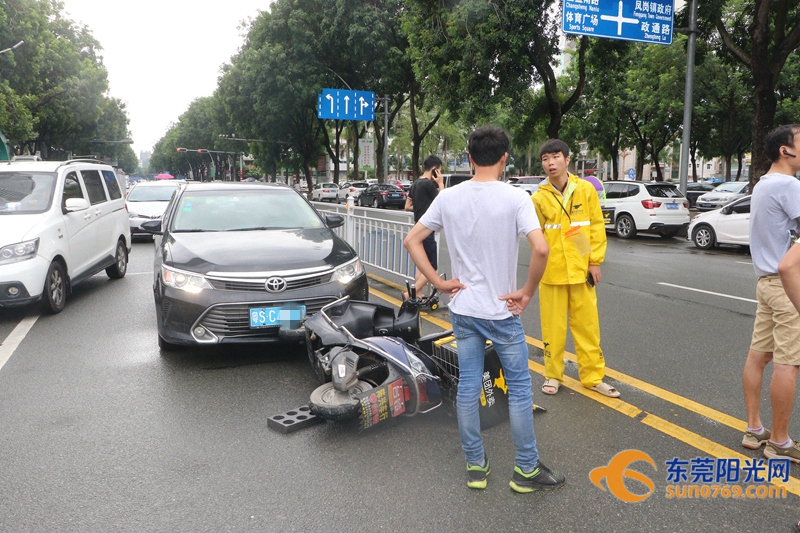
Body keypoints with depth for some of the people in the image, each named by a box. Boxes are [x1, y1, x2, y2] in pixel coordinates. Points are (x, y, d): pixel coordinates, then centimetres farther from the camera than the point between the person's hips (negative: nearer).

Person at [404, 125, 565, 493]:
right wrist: (527, 292, -10)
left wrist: (438, 282, 3)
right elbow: (540, 249, -23)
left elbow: (412, 241, 2)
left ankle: (475, 465, 24)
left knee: (467, 387, 12)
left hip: (463, 309, 4)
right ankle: (527, 470, 21)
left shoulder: (449, 197, -1)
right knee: (519, 389, 10)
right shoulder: (515, 198, -13)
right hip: (502, 311, -4)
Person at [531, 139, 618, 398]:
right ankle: (553, 375, 22)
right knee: (553, 326, 7)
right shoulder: (539, 197, -3)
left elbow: (597, 226, 2)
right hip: (551, 271, -1)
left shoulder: (585, 189, -1)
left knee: (587, 325, 8)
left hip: (581, 269, 1)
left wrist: (595, 261, -1)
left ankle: (593, 376, 20)